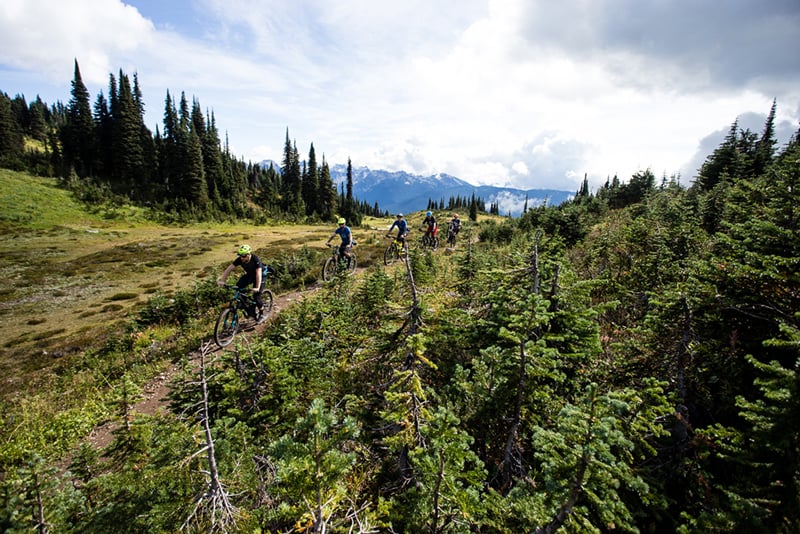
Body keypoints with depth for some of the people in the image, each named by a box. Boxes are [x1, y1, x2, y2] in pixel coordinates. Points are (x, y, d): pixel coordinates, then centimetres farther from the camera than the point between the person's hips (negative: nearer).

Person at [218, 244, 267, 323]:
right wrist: (222, 280, -33)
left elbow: (258, 274, -42)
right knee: (238, 287, -18)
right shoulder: (239, 259, -22)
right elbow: (229, 268, -23)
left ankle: (261, 315, 9)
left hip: (259, 274, -5)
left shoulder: (256, 259, -35)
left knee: (256, 296, -13)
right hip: (249, 274, 5)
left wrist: (257, 288, -53)